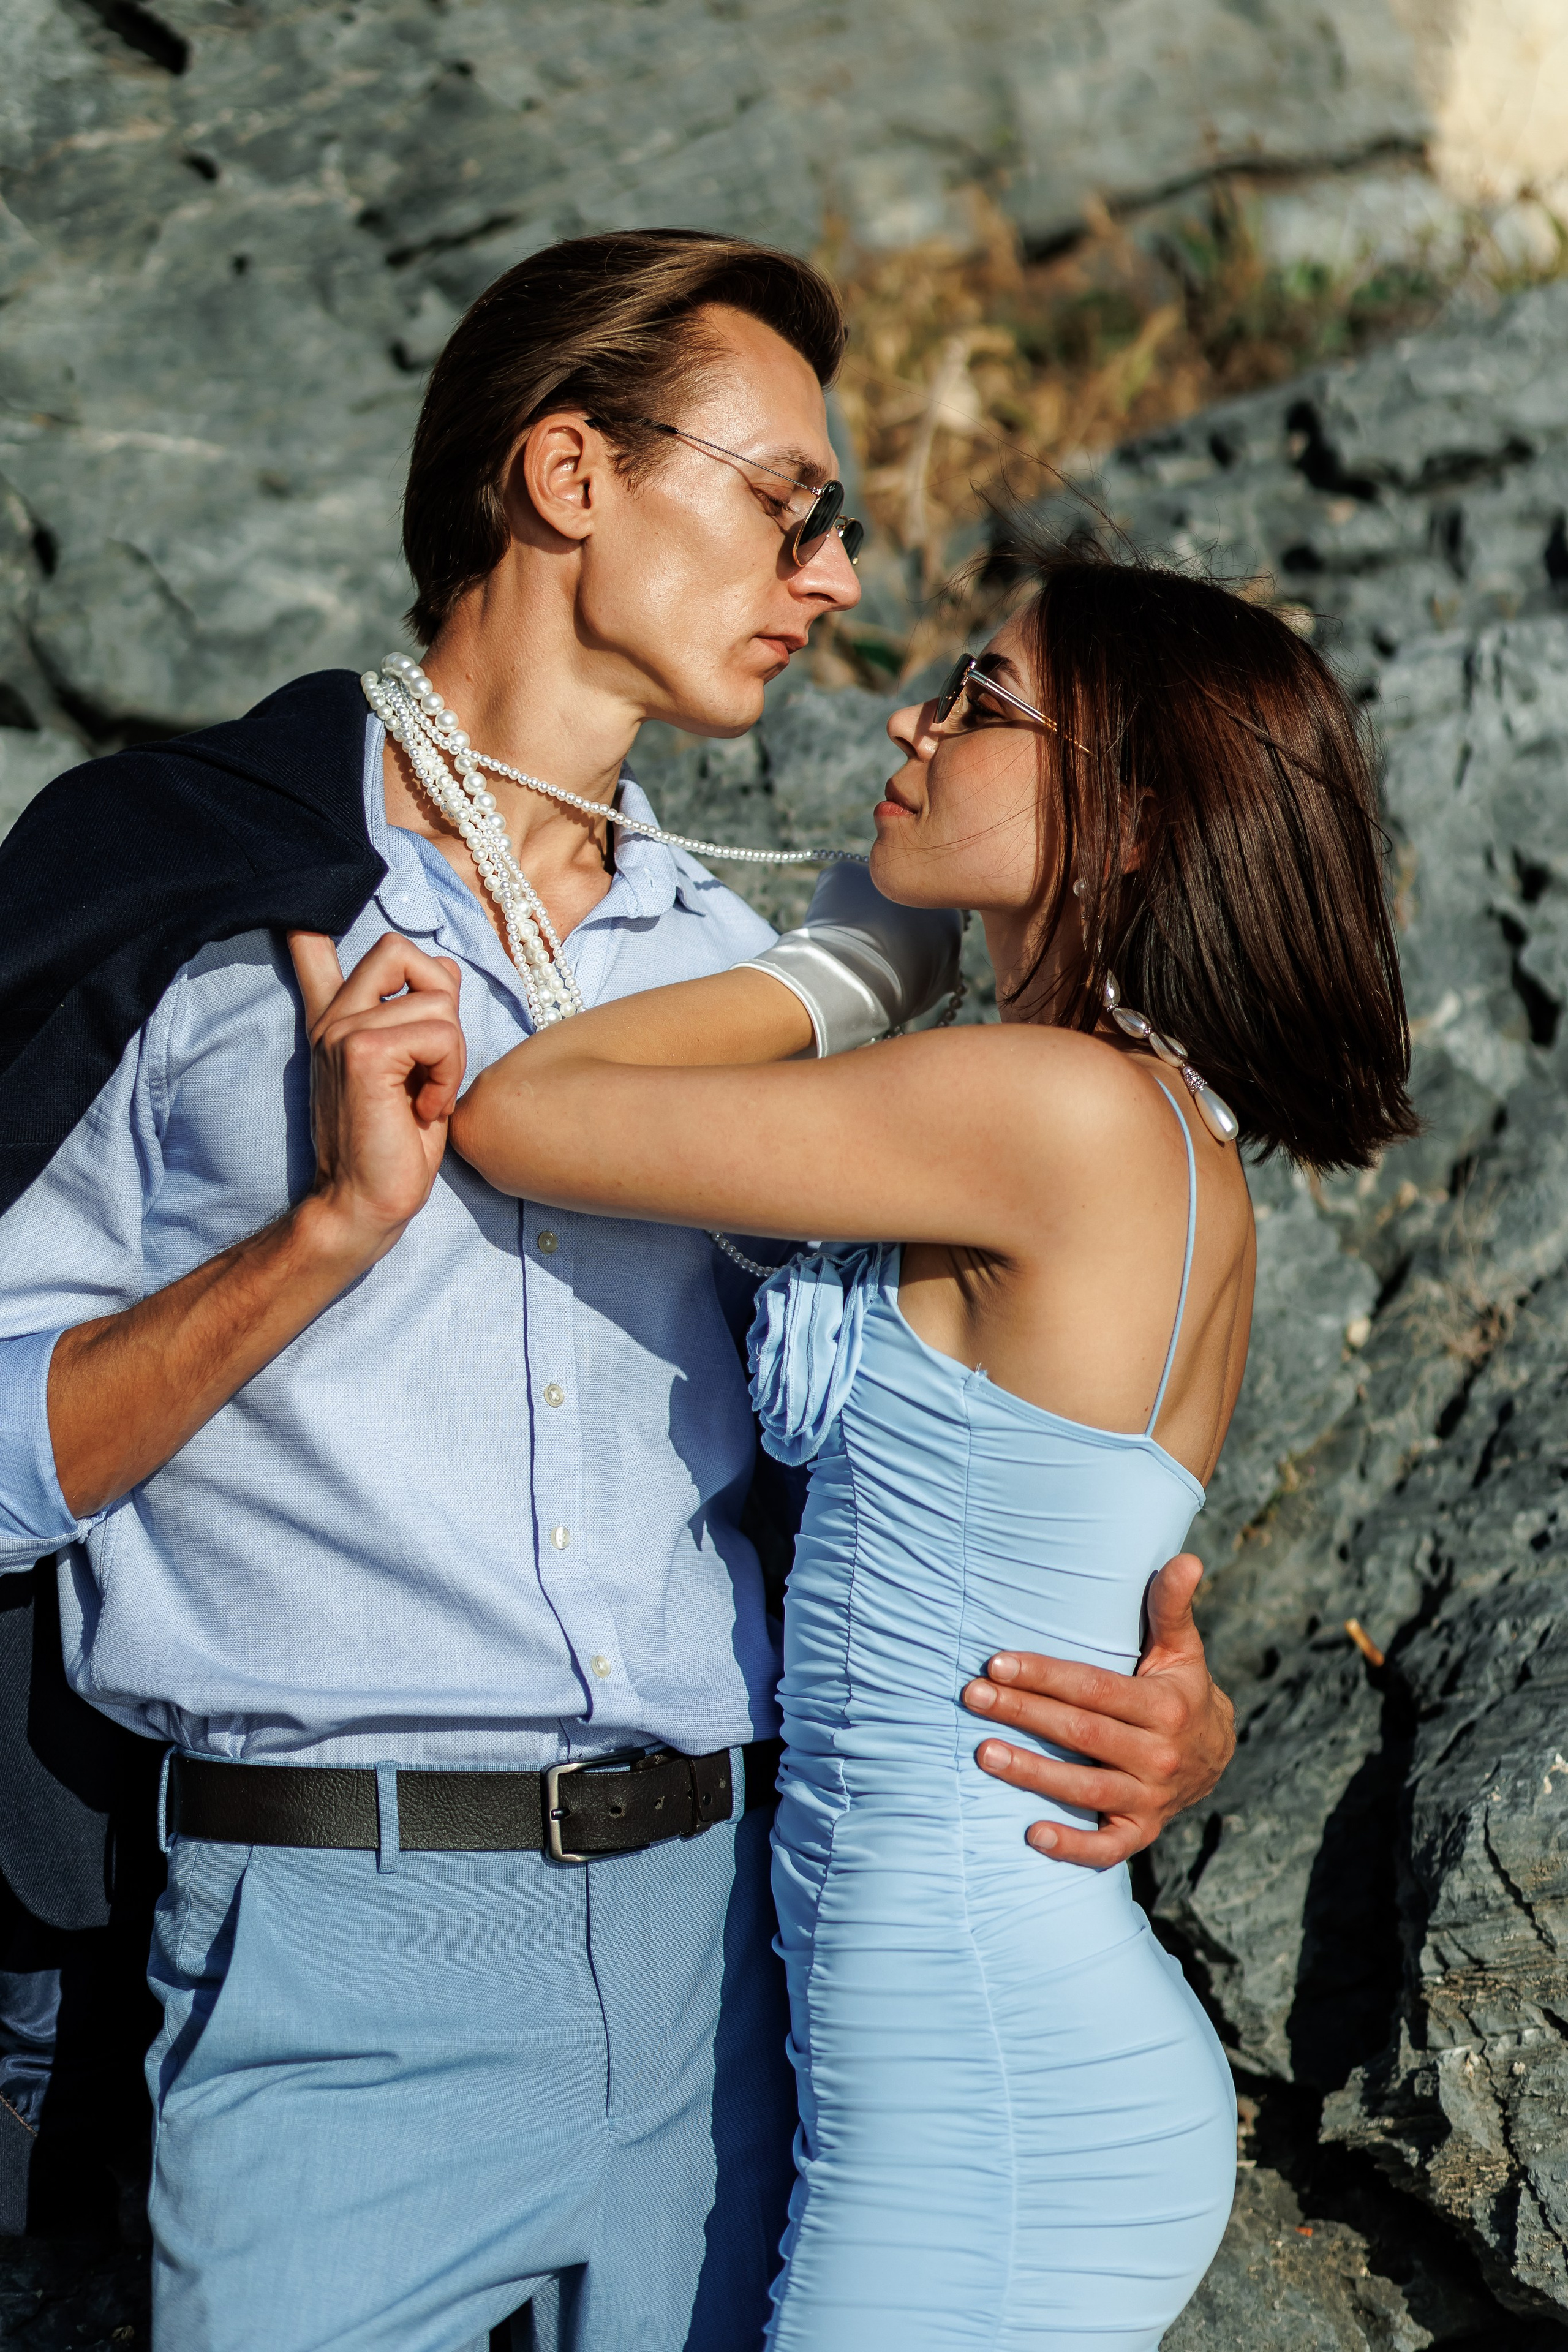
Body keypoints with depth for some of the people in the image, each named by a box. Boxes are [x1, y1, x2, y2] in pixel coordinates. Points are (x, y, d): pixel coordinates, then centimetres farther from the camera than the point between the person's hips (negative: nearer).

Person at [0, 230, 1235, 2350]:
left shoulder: (746, 973, 14)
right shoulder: (182, 893, -1)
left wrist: (1175, 1716, -1)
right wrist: (333, 1224, -17)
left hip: (712, 1937, 5)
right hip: (346, 1961, -4)